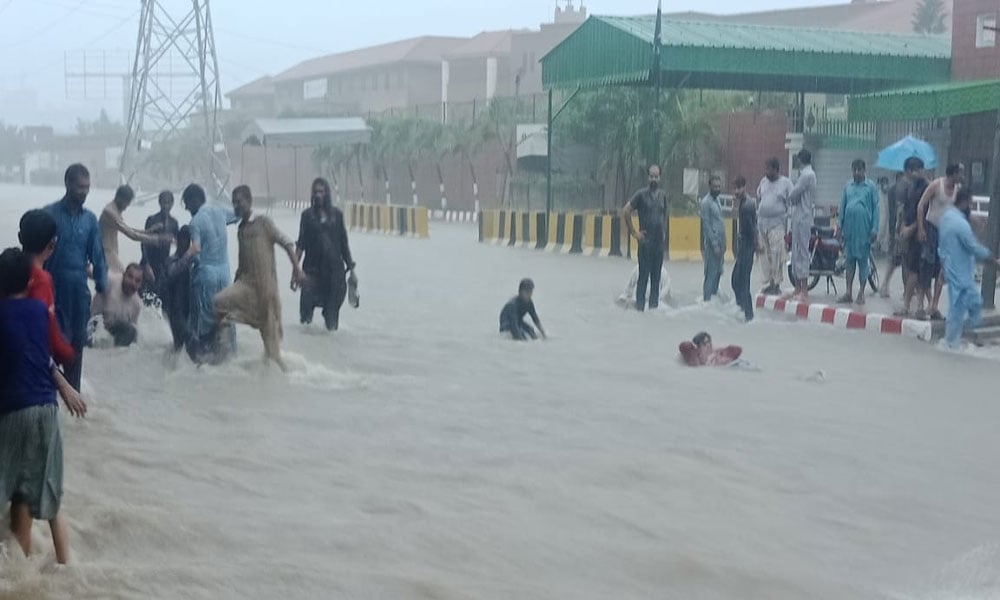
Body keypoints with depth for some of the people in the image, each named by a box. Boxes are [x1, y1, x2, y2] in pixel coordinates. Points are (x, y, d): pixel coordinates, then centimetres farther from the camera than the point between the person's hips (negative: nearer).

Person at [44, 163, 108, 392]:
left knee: (78, 342, 10)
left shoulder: (90, 219, 5)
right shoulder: (50, 214, -7)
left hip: (80, 289, 4)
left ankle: (73, 392, 21)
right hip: (54, 289, -4)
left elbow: (97, 255, 6)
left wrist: (102, 286, 1)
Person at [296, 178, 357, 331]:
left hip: (335, 267, 1)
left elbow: (344, 243, 9)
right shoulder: (308, 215, 3)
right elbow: (301, 244, 0)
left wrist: (351, 269, 8)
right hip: (313, 268, -1)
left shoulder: (337, 214, 5)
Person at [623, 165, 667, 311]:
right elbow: (625, 211, -6)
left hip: (659, 242, 5)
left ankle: (654, 307, 13)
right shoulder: (641, 194, -5)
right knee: (643, 276, -6)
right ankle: (640, 308, -4)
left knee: (656, 277, 7)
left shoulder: (662, 195, 11)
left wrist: (664, 232, 13)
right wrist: (633, 232, -6)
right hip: (646, 242, -5)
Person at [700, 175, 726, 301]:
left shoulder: (717, 200, 15)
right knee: (711, 273, -7)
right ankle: (707, 299, -4)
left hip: (720, 241, 8)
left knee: (718, 272, 10)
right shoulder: (706, 202, -11)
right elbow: (706, 225, -14)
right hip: (712, 243, -8)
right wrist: (715, 244, -17)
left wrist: (723, 244, 15)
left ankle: (714, 294, 15)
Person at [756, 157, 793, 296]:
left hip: (777, 224, -6)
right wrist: (757, 219, 14)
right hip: (762, 224, 6)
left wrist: (789, 227, -8)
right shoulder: (763, 182, 14)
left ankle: (777, 284, -6)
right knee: (765, 255, 6)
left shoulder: (786, 183, -2)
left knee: (776, 255, -9)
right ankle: (770, 282, 15)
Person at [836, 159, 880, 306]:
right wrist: (841, 227, 9)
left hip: (864, 229, -4)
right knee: (850, 260, 7)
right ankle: (849, 293, 12)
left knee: (863, 261, 1)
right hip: (849, 228, 4)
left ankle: (861, 293, 8)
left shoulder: (871, 187, -2)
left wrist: (874, 229, -9)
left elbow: (875, 208, -4)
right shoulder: (848, 186, 10)